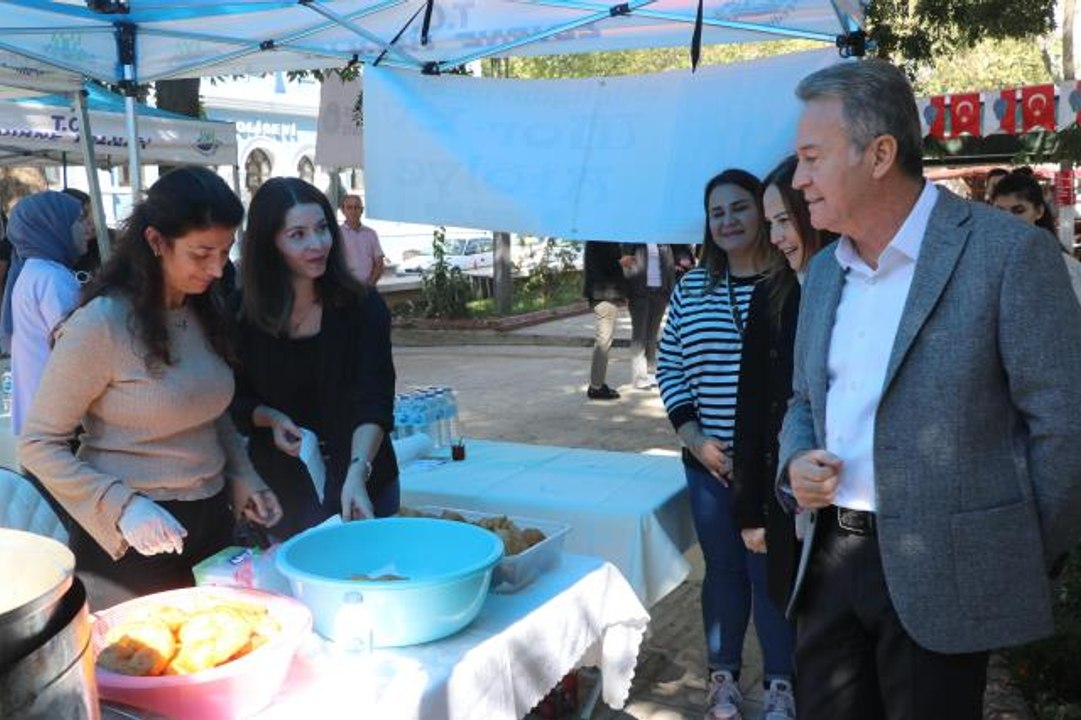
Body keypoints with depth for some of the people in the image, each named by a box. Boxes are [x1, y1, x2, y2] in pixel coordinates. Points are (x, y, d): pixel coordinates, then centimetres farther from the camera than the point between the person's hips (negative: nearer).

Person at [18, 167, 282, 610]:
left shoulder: (203, 311, 4)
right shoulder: (100, 324, -17)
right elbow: (38, 445, -14)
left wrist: (242, 479, 4)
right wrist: (121, 506, -24)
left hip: (212, 528, 7)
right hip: (132, 547, -6)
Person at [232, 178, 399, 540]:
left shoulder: (363, 307, -11)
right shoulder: (243, 316, -6)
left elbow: (373, 404, -19)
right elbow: (236, 400, 6)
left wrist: (357, 474, -33)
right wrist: (269, 418, -15)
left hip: (364, 486, -1)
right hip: (279, 493, 1)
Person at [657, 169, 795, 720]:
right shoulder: (691, 288, 6)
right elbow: (668, 367, 8)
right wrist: (694, 438, -2)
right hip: (709, 461, 3)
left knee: (771, 569, 4)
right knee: (722, 569, 13)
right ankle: (723, 676, 28)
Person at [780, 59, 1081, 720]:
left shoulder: (1009, 252, -12)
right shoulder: (824, 271, 10)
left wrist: (1024, 569, -4)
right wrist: (796, 466, -1)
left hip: (942, 573, -6)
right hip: (831, 558, 6)